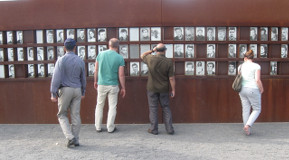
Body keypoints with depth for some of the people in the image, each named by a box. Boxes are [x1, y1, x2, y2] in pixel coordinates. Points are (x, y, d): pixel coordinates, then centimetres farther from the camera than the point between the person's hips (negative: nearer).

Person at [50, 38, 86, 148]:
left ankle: (70, 137, -4)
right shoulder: (80, 61, 4)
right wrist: (83, 92, 22)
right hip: (77, 90, 4)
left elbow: (56, 77, -14)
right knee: (75, 115, 8)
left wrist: (53, 94, -11)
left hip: (65, 90, -3)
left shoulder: (61, 60, -9)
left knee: (62, 115, 9)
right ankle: (76, 140, 13)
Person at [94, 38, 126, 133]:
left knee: (99, 105, 15)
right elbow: (121, 75, -8)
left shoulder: (100, 54, -2)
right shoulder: (120, 58, -8)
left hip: (101, 84, 2)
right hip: (113, 85, -2)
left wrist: (95, 81, 18)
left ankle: (98, 127, 20)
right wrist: (123, 88, 1)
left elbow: (96, 70, 4)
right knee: (112, 107, 9)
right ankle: (110, 128, 14)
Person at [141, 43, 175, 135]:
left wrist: (152, 50, 12)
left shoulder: (151, 59, -9)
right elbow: (171, 78, -9)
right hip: (164, 89, 0)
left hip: (152, 89, 0)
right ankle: (169, 129, 11)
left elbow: (142, 56, 15)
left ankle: (154, 129, 13)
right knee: (166, 108, 10)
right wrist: (173, 90, -2)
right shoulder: (169, 62, -11)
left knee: (153, 108, 8)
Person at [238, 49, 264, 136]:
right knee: (257, 110, 9)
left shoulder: (241, 66, 5)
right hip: (253, 90, -5)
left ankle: (247, 131, 16)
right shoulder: (256, 66, -9)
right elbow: (258, 80, -17)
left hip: (243, 90, 5)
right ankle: (247, 125, -10)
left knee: (246, 110, 12)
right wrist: (261, 89, 0)